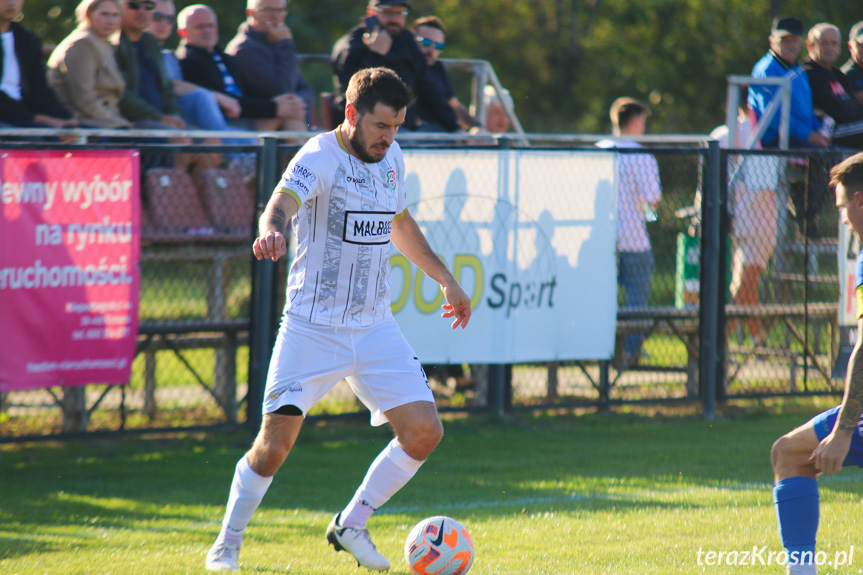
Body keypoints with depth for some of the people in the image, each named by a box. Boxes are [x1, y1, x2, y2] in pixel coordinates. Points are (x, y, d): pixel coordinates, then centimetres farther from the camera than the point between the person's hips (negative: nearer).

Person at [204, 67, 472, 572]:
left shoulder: (391, 157, 8)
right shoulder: (320, 158, -14)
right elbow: (286, 199, -36)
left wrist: (445, 279, 32)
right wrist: (272, 229, -58)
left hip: (375, 327, 6)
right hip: (312, 327, -6)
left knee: (424, 432, -6)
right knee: (275, 444, -10)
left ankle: (351, 526, 12)